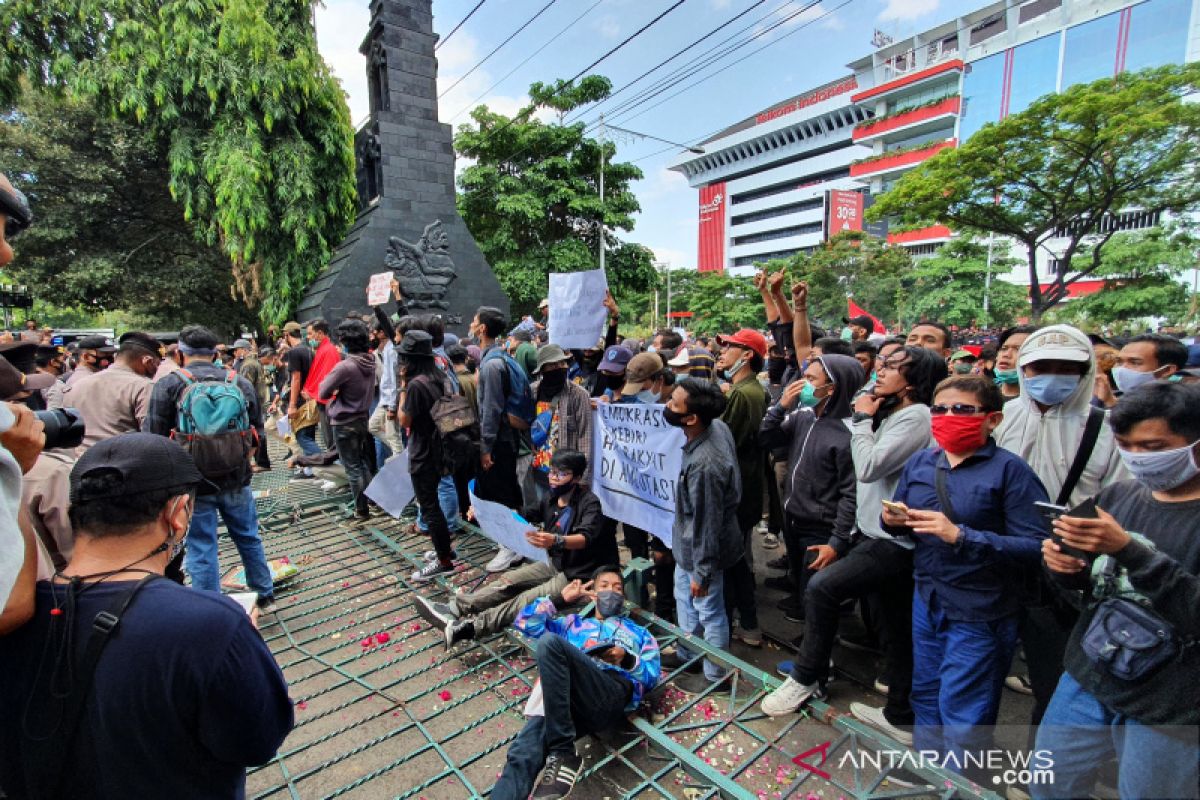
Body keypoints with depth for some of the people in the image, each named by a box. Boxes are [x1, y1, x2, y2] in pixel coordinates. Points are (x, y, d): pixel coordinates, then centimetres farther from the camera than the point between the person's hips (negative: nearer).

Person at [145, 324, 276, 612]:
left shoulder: (168, 385, -9)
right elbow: (258, 431, 6)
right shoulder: (241, 383, 0)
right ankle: (265, 596, 31)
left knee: (202, 548, 9)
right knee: (249, 538, 18)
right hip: (236, 479, 3)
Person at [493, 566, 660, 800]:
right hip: (564, 696, 3)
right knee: (523, 756, -29)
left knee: (550, 641, -30)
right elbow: (526, 622, 28)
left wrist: (627, 659, 0)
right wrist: (561, 597, 26)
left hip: (614, 692, -2)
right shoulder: (574, 623, 39)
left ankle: (562, 754, -31)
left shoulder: (638, 631, 35)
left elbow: (652, 676, 19)